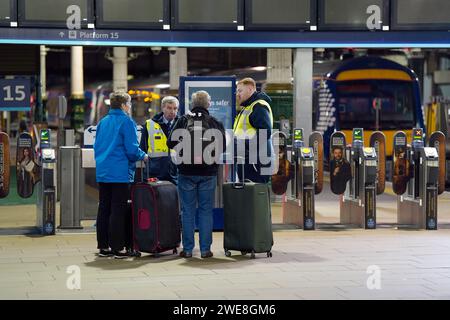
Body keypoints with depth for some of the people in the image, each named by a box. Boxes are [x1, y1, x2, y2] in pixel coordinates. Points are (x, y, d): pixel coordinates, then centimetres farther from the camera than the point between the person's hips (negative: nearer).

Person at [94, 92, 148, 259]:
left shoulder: (102, 122, 13)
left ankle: (103, 246, 14)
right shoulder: (126, 122, -9)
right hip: (120, 173, -7)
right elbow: (131, 149, -14)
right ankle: (117, 248, -3)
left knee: (103, 209, 10)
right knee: (118, 211, -4)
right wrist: (143, 156, 4)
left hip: (102, 172, 7)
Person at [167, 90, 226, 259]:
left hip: (187, 172, 0)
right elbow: (223, 147, 2)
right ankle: (205, 249, 6)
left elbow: (171, 143, -4)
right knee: (206, 211, 6)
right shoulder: (215, 122, 1)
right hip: (208, 173, 0)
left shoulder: (183, 120, -2)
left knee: (188, 211, 6)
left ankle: (187, 249, 7)